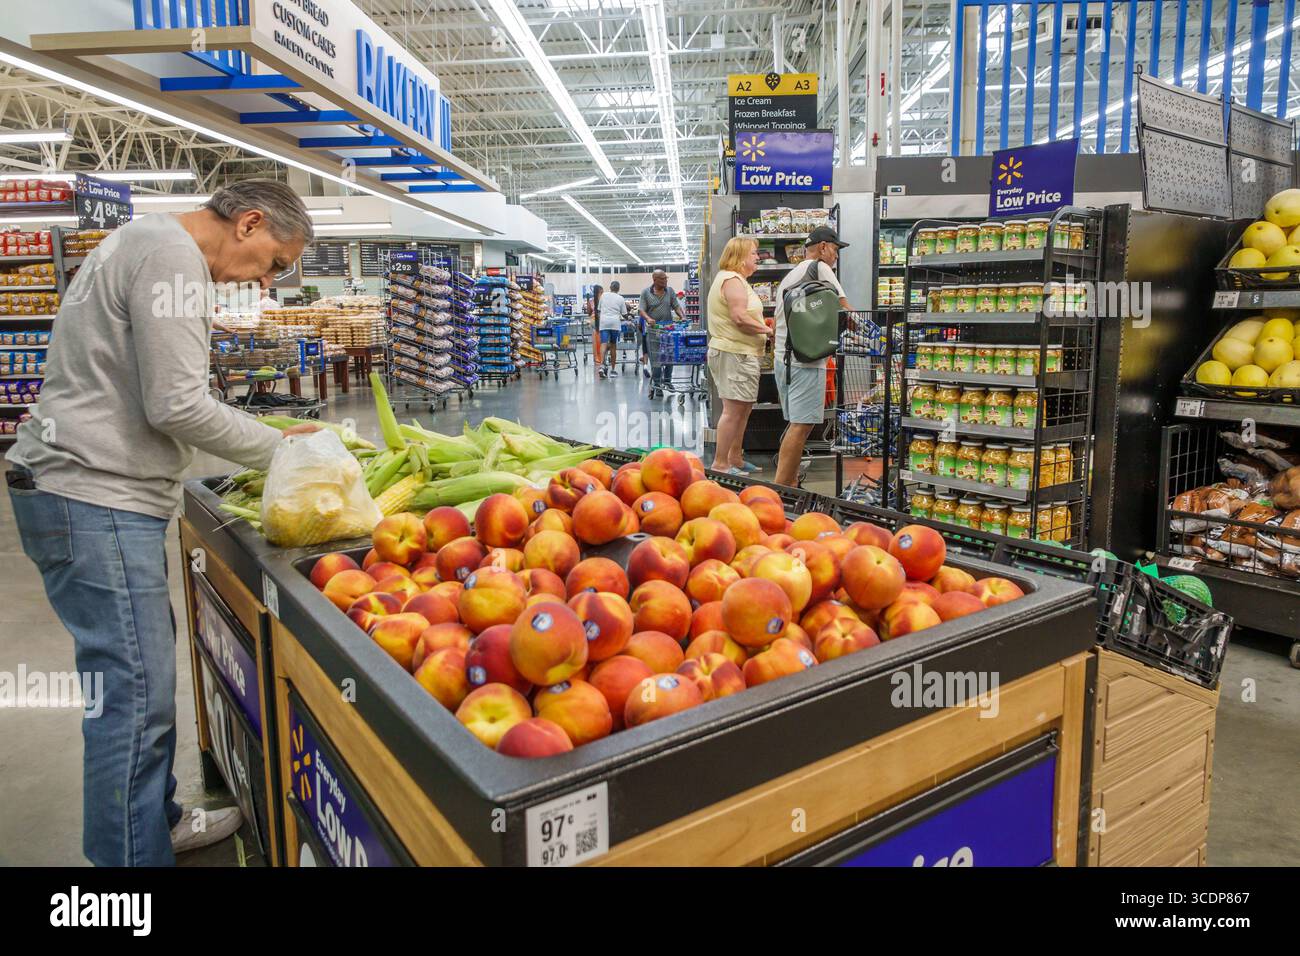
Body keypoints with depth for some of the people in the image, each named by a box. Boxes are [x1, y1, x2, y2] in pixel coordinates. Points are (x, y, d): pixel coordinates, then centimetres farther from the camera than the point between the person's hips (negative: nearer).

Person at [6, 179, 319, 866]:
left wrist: (269, 438, 14)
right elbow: (177, 407, -20)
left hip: (90, 493, 11)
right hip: (94, 502, -11)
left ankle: (155, 822, 31)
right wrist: (278, 448, -7)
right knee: (136, 696, -6)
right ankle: (133, 853, 4)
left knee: (144, 671, 18)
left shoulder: (145, 244, 20)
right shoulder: (173, 254, -14)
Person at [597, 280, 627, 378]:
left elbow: (599, 309, 16)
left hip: (604, 322, 0)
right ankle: (612, 369, 12)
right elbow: (624, 314, 7)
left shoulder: (603, 295, 9)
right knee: (613, 346, 8)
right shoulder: (620, 299, 5)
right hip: (615, 322, 0)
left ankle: (602, 365, -29)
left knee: (604, 344, -8)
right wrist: (626, 318, 29)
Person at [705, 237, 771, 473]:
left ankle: (734, 458, 24)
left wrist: (763, 327, 12)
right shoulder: (732, 280, -13)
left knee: (744, 408, 16)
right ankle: (720, 463, -6)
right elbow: (739, 317, -22)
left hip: (739, 352, 11)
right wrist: (767, 330, -14)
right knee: (733, 409, -10)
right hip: (735, 354, -11)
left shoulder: (735, 279, 22)